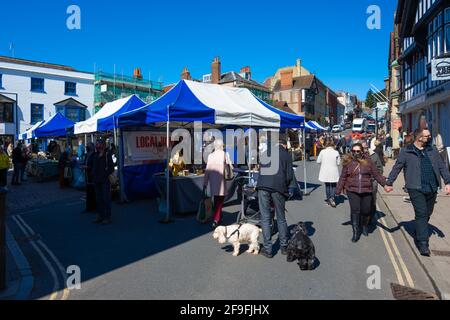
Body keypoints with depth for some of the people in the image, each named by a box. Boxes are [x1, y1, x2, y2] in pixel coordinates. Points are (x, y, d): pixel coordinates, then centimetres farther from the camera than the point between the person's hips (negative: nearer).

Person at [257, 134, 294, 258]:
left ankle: (267, 249, 9)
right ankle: (284, 246, 23)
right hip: (278, 188, -1)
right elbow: (290, 176, 2)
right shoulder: (287, 155, 6)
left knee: (265, 218, 6)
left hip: (263, 187, 1)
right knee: (281, 218, 14)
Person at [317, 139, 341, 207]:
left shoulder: (323, 152, -7)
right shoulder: (336, 152, -8)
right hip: (334, 172, -1)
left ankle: (329, 199, 22)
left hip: (325, 172, 1)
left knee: (327, 185, 15)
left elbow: (318, 161, -1)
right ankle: (332, 198, -9)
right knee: (333, 185, 10)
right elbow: (338, 163, -3)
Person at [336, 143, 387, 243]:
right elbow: (343, 177, 6)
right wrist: (338, 190, 7)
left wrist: (385, 184, -5)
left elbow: (377, 175, 6)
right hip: (352, 191, -1)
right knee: (355, 210, -10)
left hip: (366, 191, 1)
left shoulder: (368, 161, 3)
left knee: (366, 211, 7)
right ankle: (356, 232, 3)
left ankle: (364, 226, 38)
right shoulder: (348, 162, 2)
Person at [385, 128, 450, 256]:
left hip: (432, 189, 5)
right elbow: (397, 168, 0)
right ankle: (423, 243, -3)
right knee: (421, 214, -8)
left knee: (427, 214, 14)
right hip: (416, 189, -5)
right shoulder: (406, 152, -2)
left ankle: (419, 234, 34)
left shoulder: (432, 150, 11)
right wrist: (389, 183, -2)